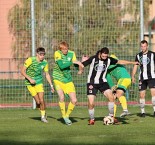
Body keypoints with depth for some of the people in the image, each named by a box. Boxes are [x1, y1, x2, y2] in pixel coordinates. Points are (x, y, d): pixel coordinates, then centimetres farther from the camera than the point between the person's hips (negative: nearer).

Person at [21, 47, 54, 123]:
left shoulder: (44, 63, -4)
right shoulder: (30, 60, -17)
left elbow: (47, 74, 10)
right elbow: (22, 71, -12)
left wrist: (51, 85, 7)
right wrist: (30, 79, -21)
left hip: (39, 82, 3)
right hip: (30, 83, -3)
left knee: (41, 100, -11)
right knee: (38, 102, -7)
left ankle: (43, 116, 8)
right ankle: (43, 113, 21)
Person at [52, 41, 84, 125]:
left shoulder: (71, 54, -1)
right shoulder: (57, 53, -13)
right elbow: (61, 66, -25)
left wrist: (81, 62, -19)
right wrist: (73, 62, -28)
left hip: (68, 80, 4)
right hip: (58, 79, -4)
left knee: (74, 100, -3)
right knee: (61, 97, -21)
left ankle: (67, 115, 20)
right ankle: (64, 116, -3)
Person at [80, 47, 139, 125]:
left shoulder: (109, 60, -4)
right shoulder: (93, 59, -15)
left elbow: (120, 62, 6)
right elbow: (81, 65, -7)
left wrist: (132, 62, 7)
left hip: (102, 82, 3)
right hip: (92, 83, -3)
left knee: (111, 97, -15)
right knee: (91, 103, -10)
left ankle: (111, 116, -1)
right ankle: (91, 119, 11)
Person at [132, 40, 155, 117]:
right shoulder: (138, 56, 10)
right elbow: (135, 66, 17)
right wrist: (133, 76, 10)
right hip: (142, 78, 3)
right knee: (142, 95, 2)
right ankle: (142, 112, 11)